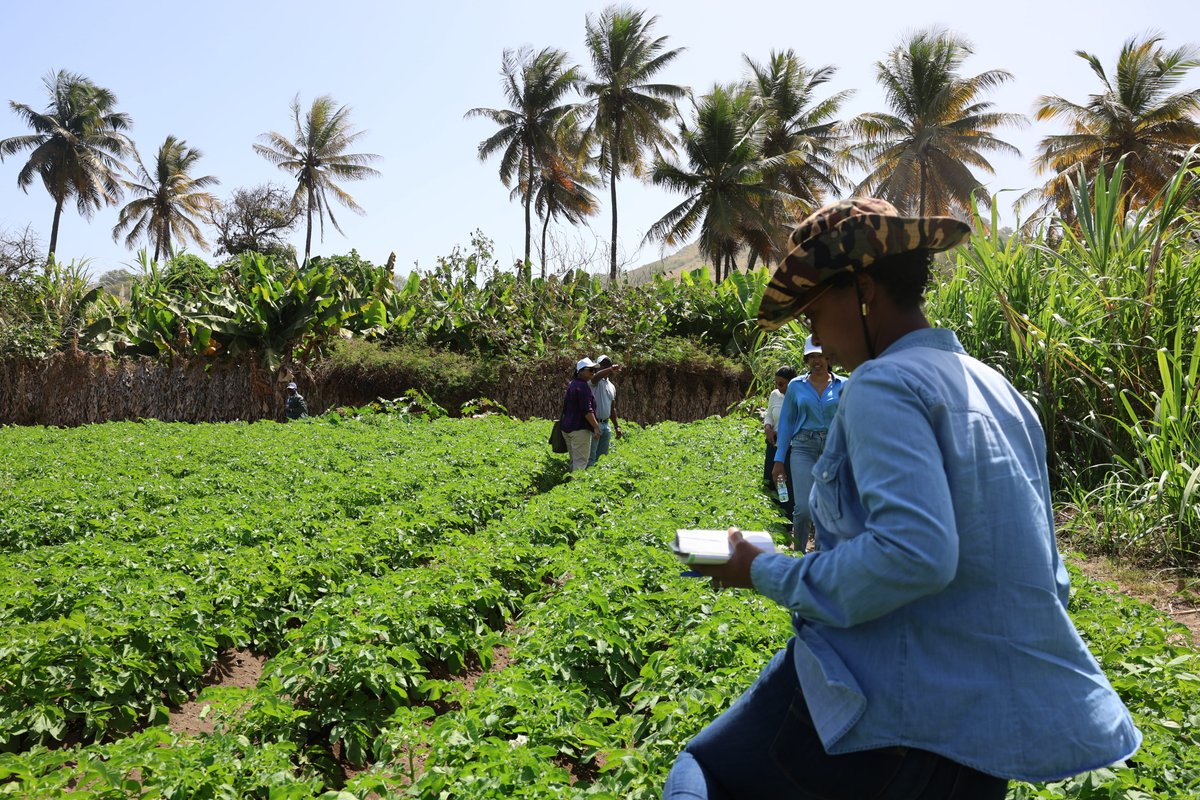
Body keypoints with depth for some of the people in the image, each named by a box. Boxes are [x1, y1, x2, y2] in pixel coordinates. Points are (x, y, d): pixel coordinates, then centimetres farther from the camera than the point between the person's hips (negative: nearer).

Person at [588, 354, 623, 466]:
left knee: (603, 456, 11)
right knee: (590, 457, -8)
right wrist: (610, 369, -47)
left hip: (606, 424, 8)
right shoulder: (595, 381, -6)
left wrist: (617, 426, 19)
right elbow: (595, 377, -33)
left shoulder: (611, 386, 18)